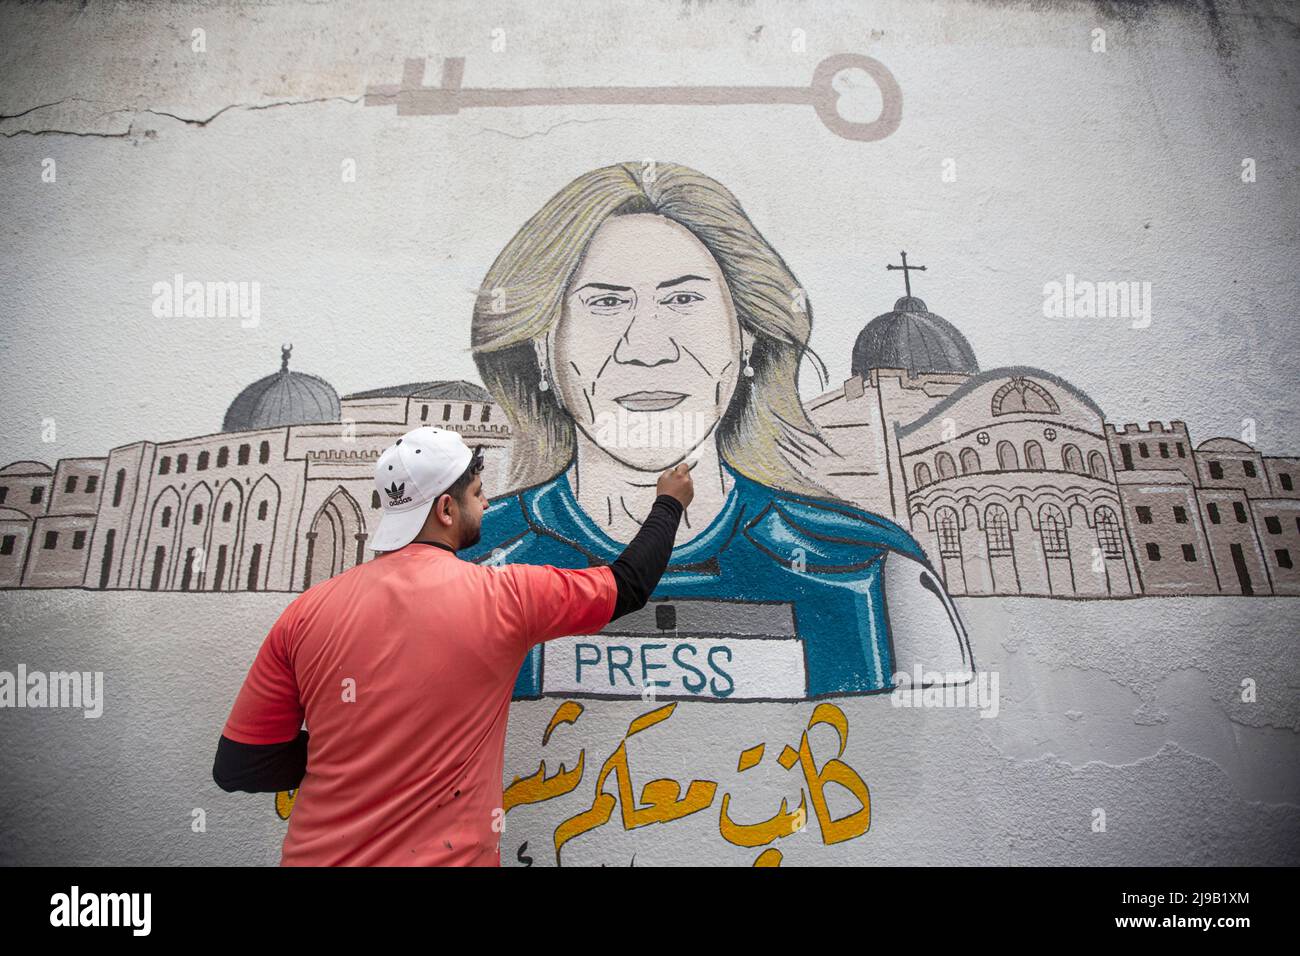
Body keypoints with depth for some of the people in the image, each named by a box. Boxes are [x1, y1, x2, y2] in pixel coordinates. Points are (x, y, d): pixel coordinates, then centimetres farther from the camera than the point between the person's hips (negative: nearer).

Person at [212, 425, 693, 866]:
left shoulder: (308, 610, -9)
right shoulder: (501, 598, -17)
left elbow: (237, 766, -2)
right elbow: (629, 584, -4)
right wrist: (669, 502, 12)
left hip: (317, 854, 4)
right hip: (447, 853, -3)